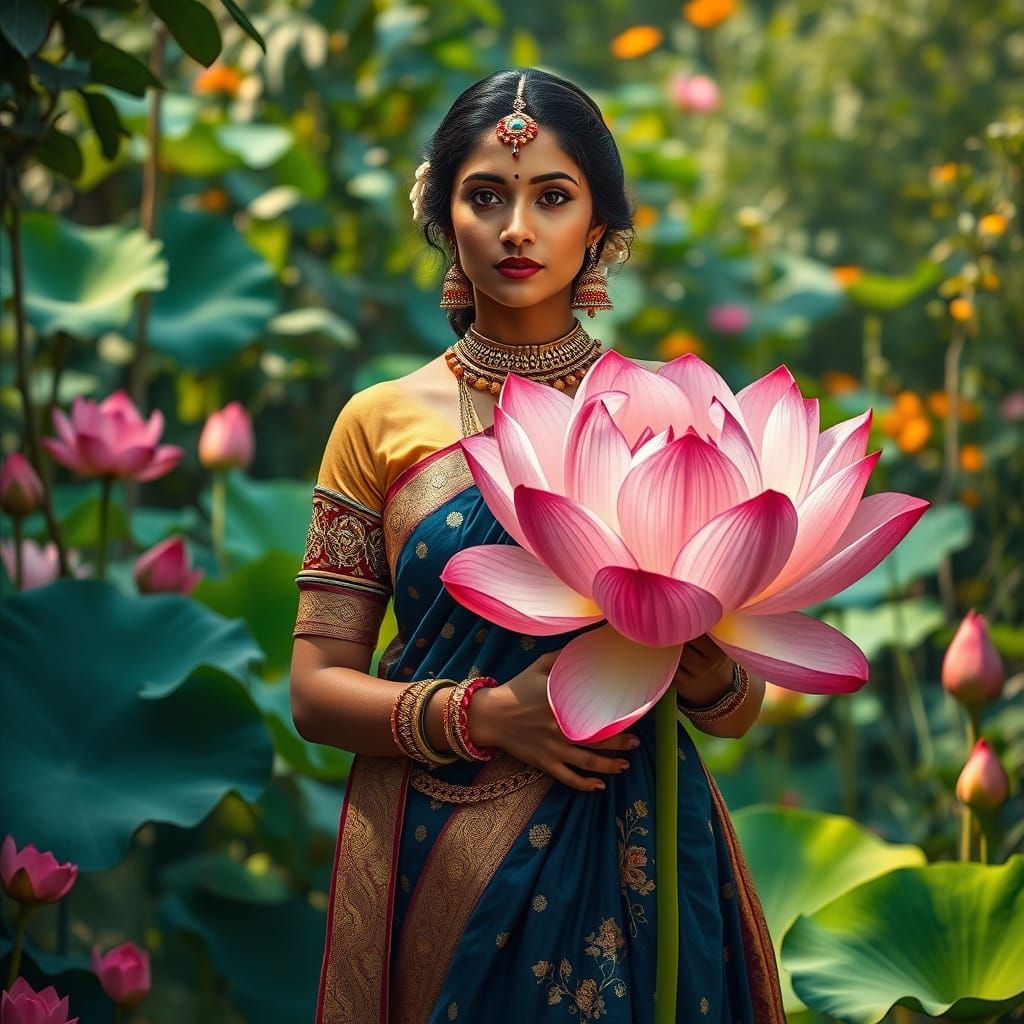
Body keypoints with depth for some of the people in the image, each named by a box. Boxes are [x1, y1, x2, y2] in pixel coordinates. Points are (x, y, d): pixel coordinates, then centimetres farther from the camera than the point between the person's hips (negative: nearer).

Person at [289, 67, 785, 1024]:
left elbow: (743, 703, 4)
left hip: (626, 871, 0)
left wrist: (707, 674, -18)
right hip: (434, 866, 0)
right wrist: (481, 716, -17)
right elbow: (316, 688, -1)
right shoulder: (382, 423, 2)